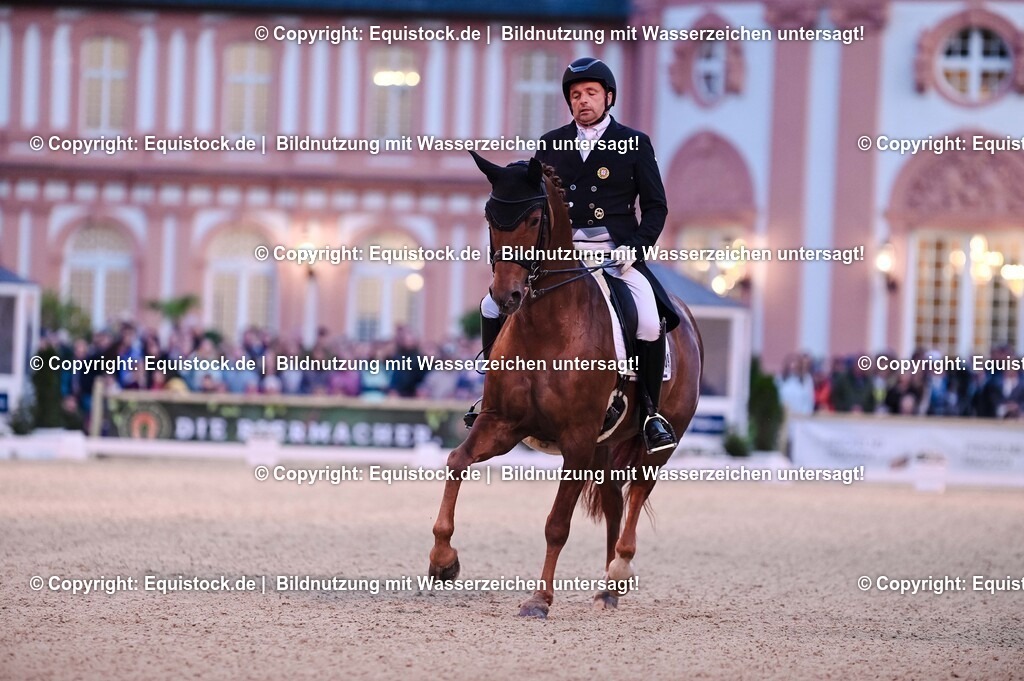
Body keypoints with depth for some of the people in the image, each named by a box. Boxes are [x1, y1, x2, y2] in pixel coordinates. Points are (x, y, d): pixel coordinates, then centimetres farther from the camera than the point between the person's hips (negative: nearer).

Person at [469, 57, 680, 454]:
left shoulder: (635, 144, 5)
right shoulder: (551, 145, 12)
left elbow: (655, 206, 5)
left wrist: (634, 248, -10)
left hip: (616, 253, -3)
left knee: (650, 324, -27)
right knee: (493, 306, -10)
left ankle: (651, 413, -8)